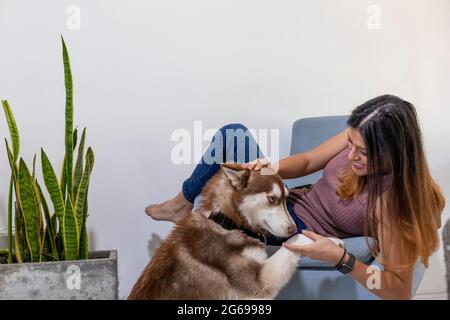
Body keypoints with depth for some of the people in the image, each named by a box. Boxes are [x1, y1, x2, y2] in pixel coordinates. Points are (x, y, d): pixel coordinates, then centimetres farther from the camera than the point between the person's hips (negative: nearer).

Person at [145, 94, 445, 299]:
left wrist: (340, 257, -43)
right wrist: (273, 167, -26)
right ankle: (185, 205, 18)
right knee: (233, 132, -5)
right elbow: (307, 161, -3)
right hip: (296, 201, 6)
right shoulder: (360, 138, -15)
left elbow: (400, 291, -30)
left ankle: (184, 205, 18)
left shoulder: (392, 198, -32)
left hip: (299, 232, -6)